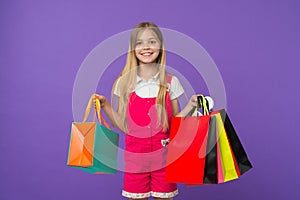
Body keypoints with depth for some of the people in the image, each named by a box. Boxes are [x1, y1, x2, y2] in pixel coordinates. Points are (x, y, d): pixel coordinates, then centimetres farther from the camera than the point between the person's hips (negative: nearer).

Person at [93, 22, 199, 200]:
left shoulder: (171, 82, -1)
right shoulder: (124, 83, 0)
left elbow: (174, 123, 2)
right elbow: (123, 126, 1)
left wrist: (190, 106, -12)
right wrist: (105, 106, -10)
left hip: (163, 154, 0)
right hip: (135, 155, 0)